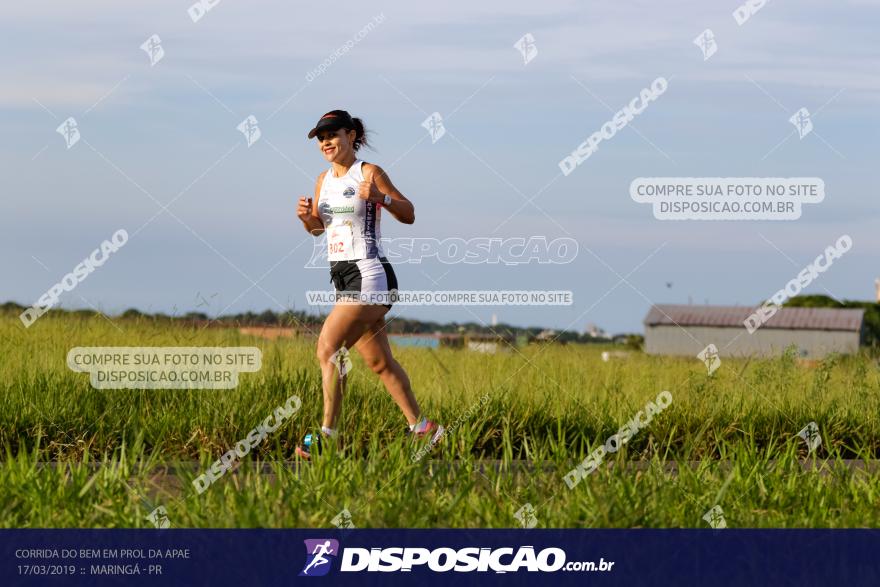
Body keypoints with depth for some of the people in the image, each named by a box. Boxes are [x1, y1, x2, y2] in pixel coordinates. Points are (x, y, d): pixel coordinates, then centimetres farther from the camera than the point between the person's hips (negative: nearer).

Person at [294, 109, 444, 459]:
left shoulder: (370, 173, -7)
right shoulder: (324, 180, 13)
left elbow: (408, 215, -6)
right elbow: (317, 228, 24)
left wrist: (380, 197, -23)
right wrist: (305, 216, 2)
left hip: (370, 276, -8)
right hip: (342, 278, 8)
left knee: (328, 346, -17)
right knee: (378, 362, 12)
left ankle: (328, 435, -17)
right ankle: (421, 428, 22)